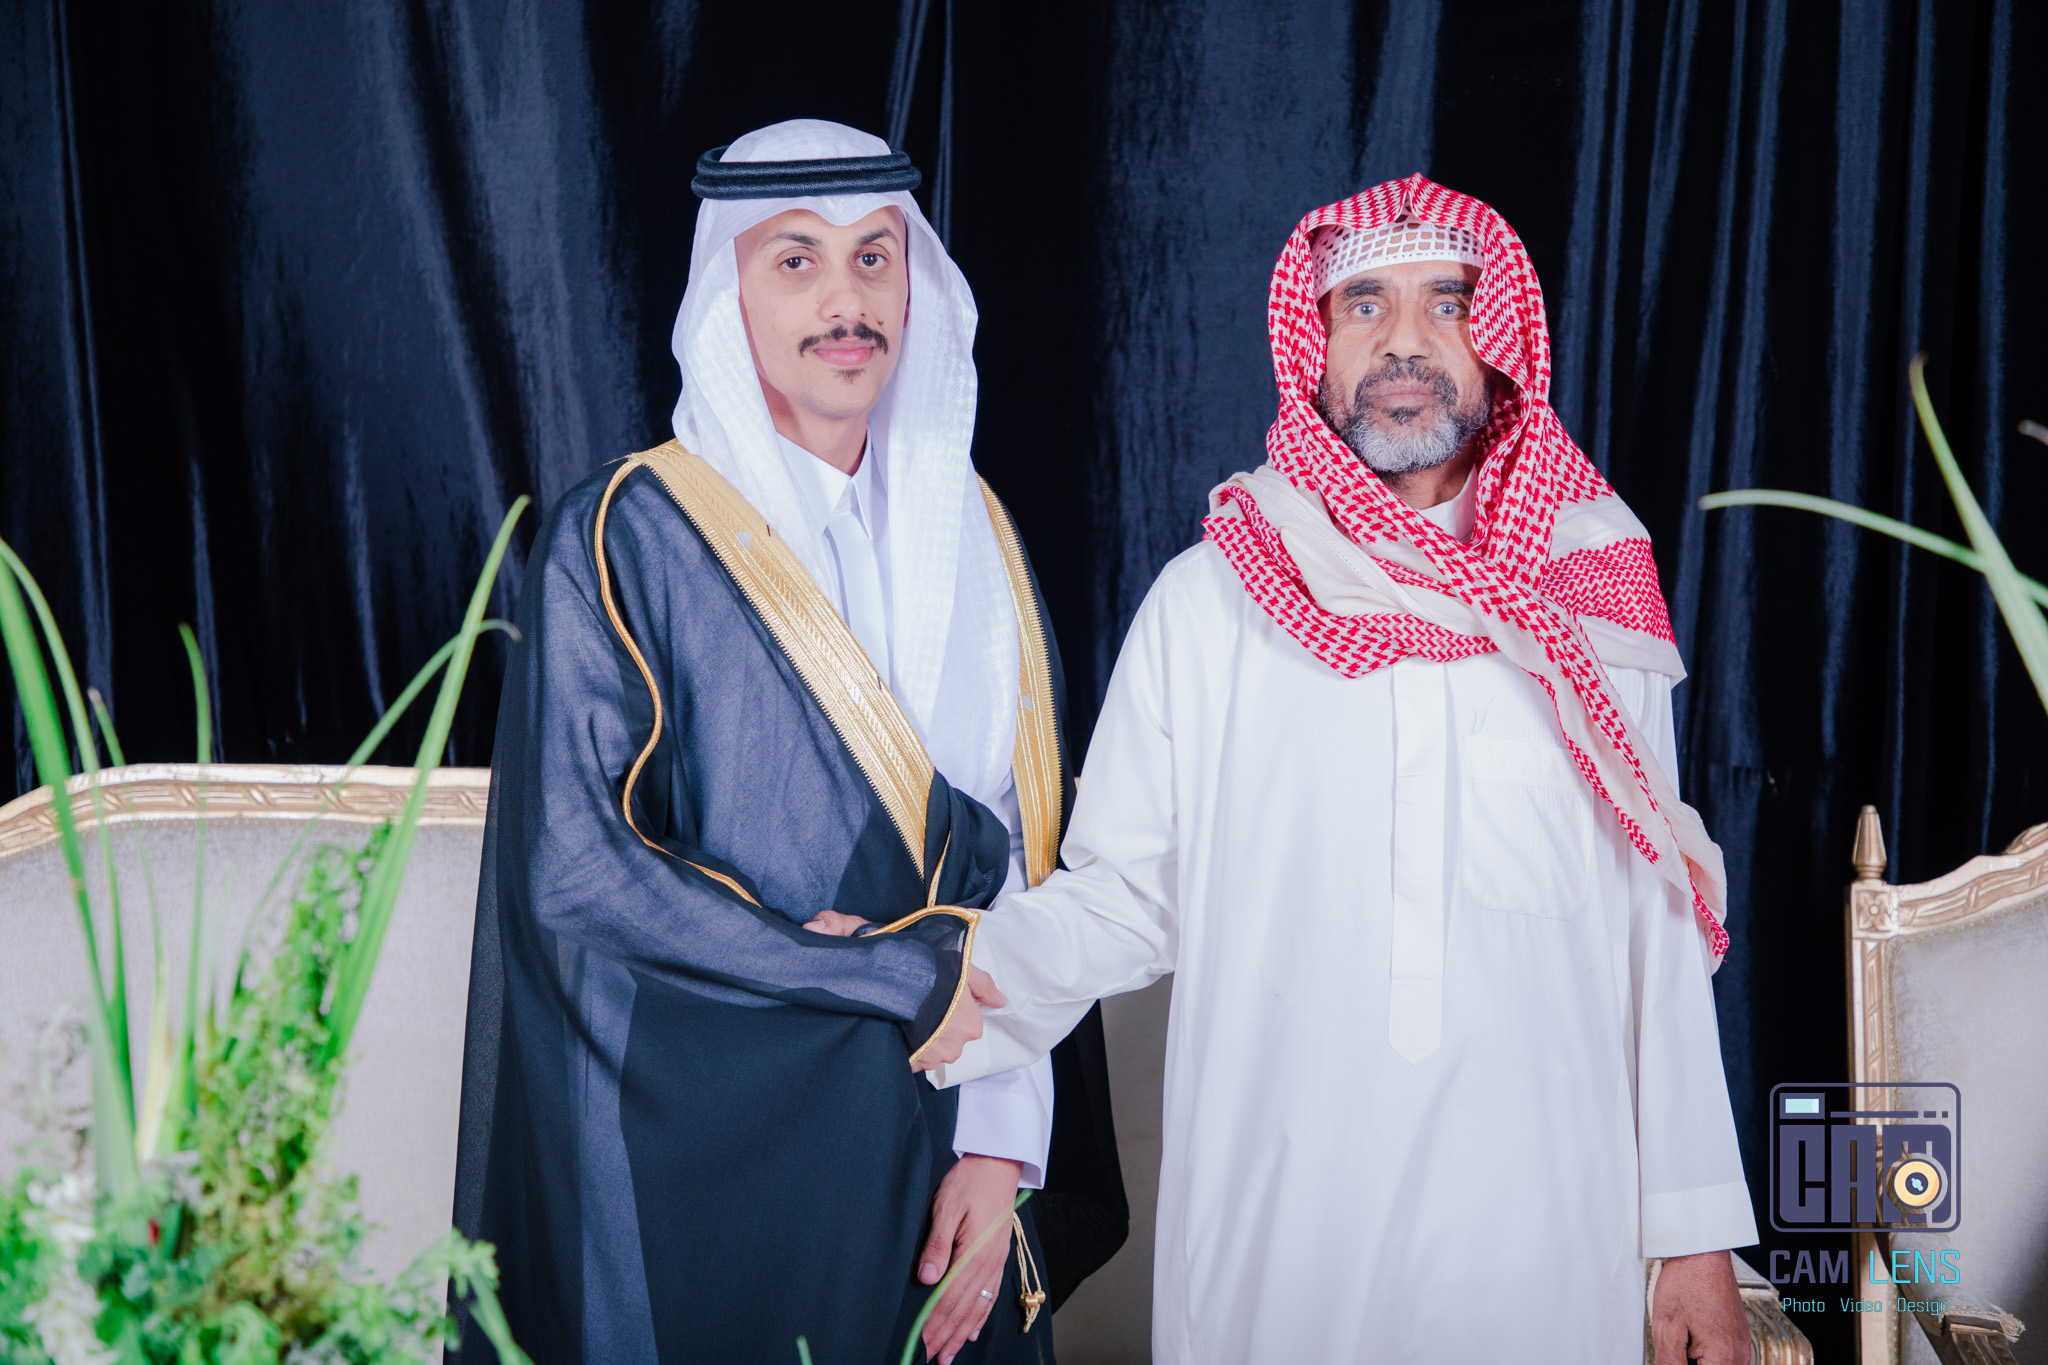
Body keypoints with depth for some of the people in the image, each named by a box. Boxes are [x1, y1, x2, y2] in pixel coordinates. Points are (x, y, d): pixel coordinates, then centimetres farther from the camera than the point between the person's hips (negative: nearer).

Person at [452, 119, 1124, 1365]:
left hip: (928, 1151, 4)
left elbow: (1024, 857, 3)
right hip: (708, 1158, -4)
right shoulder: (628, 538, -8)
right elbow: (572, 865, -15)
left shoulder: (972, 536, 6)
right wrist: (896, 977, -14)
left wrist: (1002, 1145, -7)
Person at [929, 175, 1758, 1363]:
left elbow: (1658, 936, 5)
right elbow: (1117, 898, 0)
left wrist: (1696, 1226, 4)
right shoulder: (1207, 606, 0)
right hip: (1270, 1223, -1)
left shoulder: (1591, 610, 4)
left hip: (1544, 1234, 1)